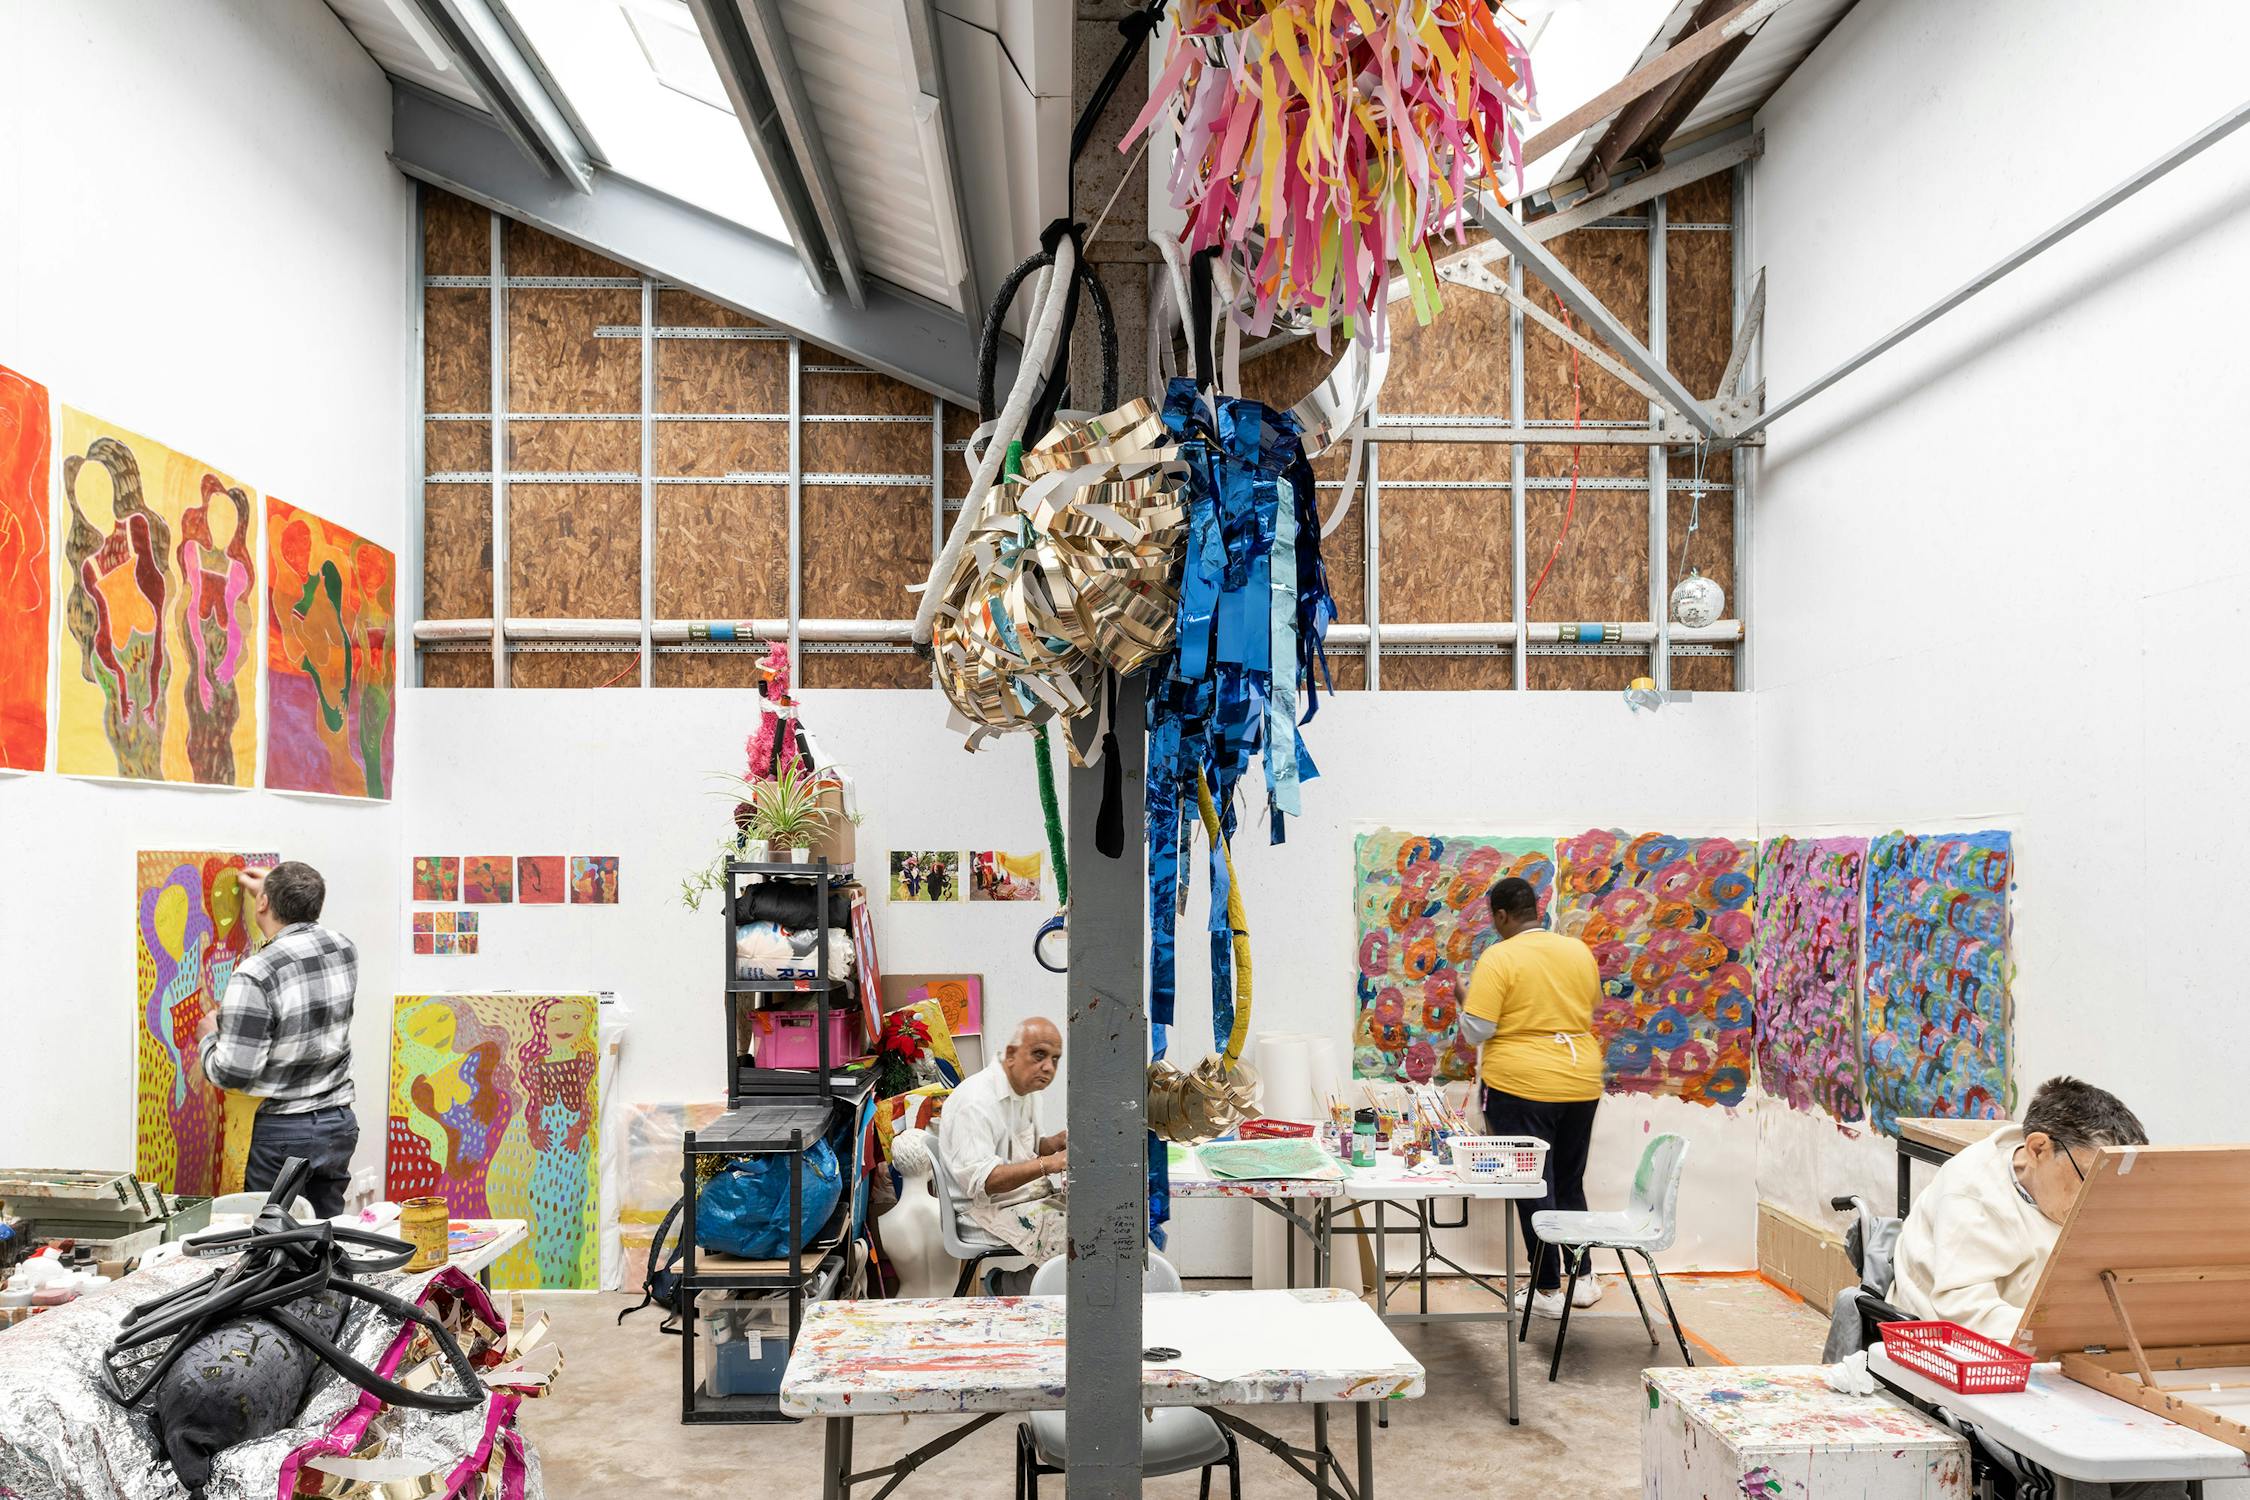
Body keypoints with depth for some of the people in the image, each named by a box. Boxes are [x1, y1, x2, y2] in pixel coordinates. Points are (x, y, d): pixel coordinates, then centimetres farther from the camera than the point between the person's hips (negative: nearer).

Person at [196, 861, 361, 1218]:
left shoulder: (255, 975, -20)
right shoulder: (345, 950, -1)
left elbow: (233, 1072, -17)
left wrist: (209, 1037, 3)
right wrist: (277, 895, 33)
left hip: (283, 1133, -6)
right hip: (339, 1124, 6)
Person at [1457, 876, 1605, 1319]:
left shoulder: (1498, 958, -14)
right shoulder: (1580, 952, 3)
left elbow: (1476, 1032, -15)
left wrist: (1469, 999, 3)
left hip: (1521, 1087, -6)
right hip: (1580, 1084, 6)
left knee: (1533, 1188, 4)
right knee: (1570, 1183, 19)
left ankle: (1548, 1290, 10)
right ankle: (1584, 1279, 26)